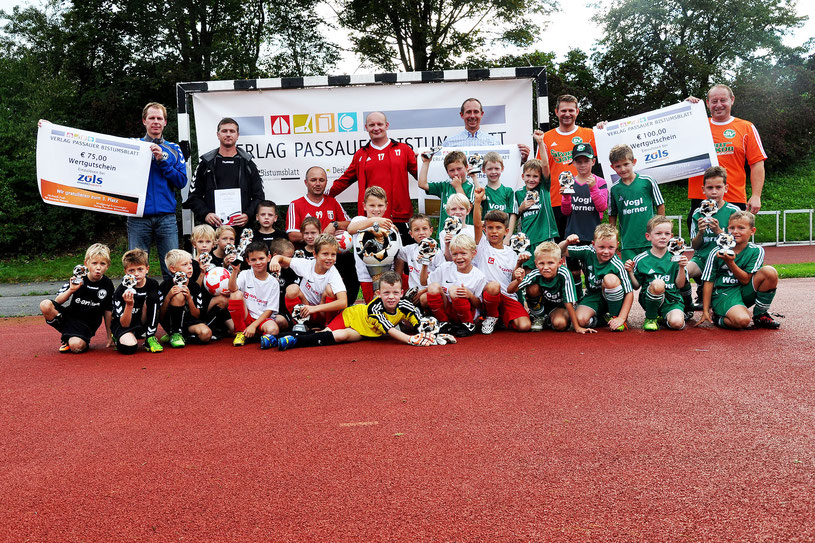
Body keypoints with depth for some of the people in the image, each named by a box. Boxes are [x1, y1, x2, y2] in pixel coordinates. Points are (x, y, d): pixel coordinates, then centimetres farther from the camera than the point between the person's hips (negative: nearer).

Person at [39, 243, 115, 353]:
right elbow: (57, 301, -3)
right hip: (68, 316, 3)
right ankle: (66, 337, -6)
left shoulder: (107, 284, -2)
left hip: (86, 325, -3)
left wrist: (109, 335, 8)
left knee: (76, 346, -34)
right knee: (45, 305, -24)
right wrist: (71, 290, -23)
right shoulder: (78, 279, -4)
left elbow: (107, 311, 7)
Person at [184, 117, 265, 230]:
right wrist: (205, 214, -8)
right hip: (212, 226, 0)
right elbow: (194, 196, 10)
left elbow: (259, 196, 10)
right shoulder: (206, 163, 12)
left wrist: (248, 215, -7)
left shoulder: (247, 163, 13)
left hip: (242, 225, 0)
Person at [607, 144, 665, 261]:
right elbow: (612, 215, 12)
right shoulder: (615, 189, 3)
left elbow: (660, 205, 6)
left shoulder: (647, 182, -2)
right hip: (627, 242, 1)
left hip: (650, 241, -1)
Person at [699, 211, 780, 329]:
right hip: (723, 294, -4)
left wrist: (730, 262, -23)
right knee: (741, 321, -33)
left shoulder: (756, 251, -1)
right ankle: (717, 318, 2)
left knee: (770, 272, -21)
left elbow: (746, 280, -8)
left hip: (745, 291, 4)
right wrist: (705, 311, -6)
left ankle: (760, 315, -4)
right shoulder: (716, 253, -4)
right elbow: (709, 282, -2)